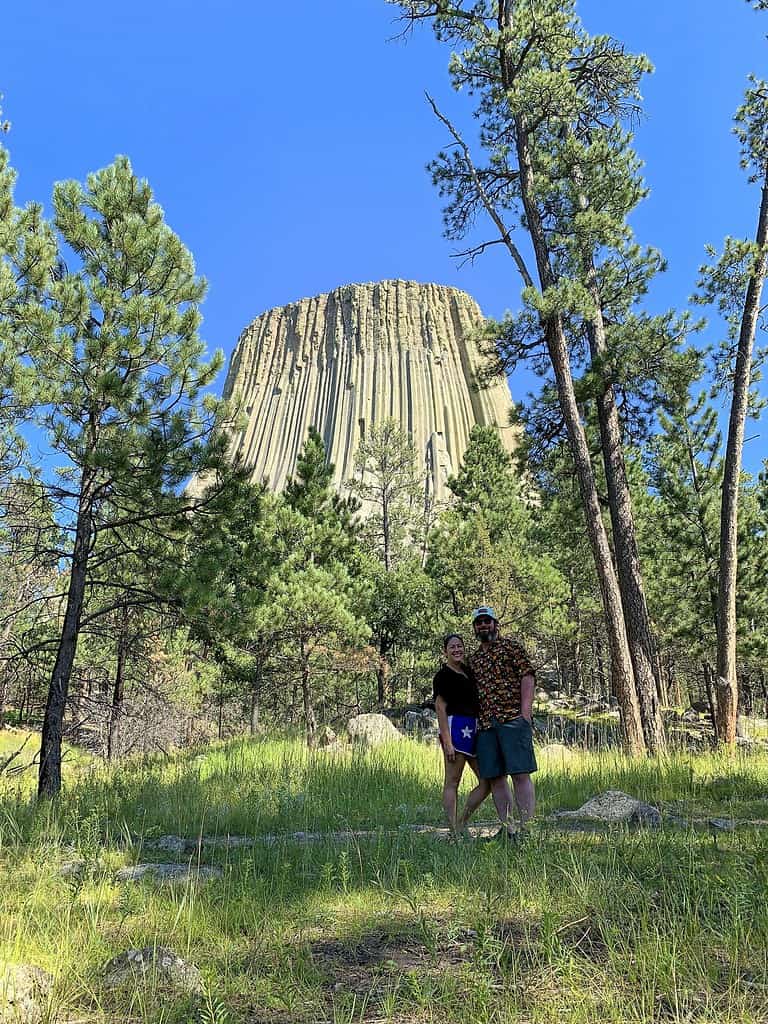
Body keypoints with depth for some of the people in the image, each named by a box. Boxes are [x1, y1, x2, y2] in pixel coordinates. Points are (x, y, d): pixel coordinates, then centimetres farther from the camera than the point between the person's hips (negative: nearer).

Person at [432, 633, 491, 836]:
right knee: (452, 782, -3)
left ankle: (461, 824, 17)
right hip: (455, 727, -9)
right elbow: (440, 708, -10)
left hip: (473, 730, 9)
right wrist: (447, 742, -16)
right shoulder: (443, 675, -5)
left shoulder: (467, 671, 17)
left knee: (488, 781, 8)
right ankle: (454, 833, 1)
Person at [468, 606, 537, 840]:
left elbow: (527, 676, -3)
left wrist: (525, 711, -13)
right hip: (485, 724, 6)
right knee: (494, 777, 4)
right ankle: (508, 829, 11)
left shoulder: (511, 647, 6)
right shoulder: (473, 659, 22)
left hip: (513, 718, -6)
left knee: (520, 774, -9)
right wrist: (473, 721, 13)